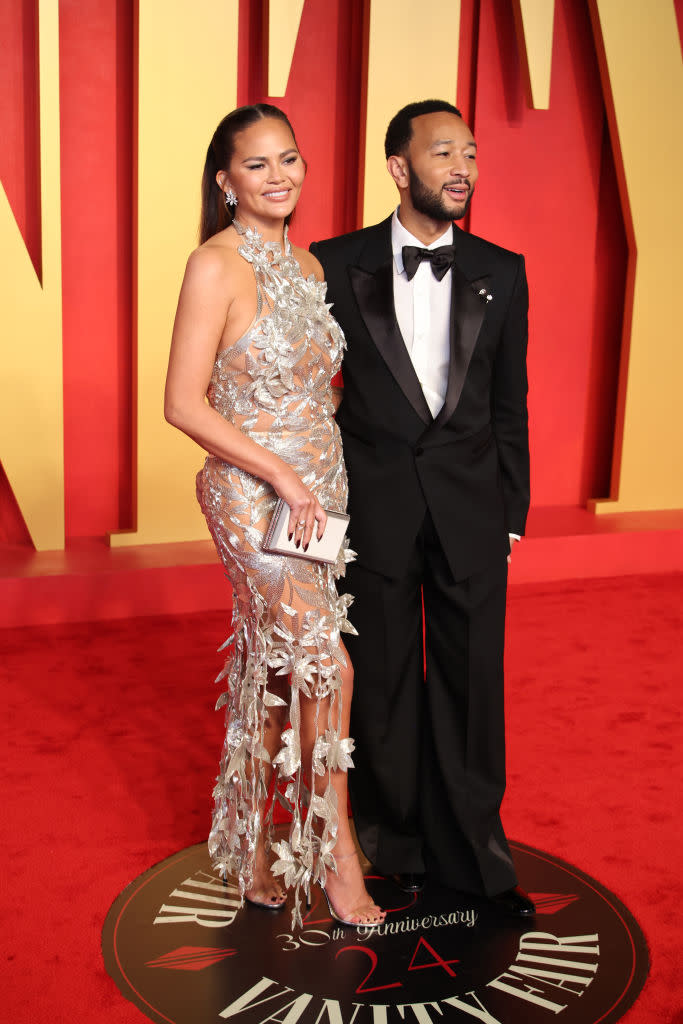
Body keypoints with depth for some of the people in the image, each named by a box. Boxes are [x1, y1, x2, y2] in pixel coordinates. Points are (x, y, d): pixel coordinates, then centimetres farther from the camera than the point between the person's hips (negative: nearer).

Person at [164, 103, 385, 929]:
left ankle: (256, 847, 30)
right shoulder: (216, 266, -11)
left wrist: (323, 482, 8)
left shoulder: (308, 265, 11)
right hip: (252, 495, -7)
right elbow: (185, 404, -15)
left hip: (319, 493, 7)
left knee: (281, 670, 13)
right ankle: (336, 852, 10)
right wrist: (281, 475, -16)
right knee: (325, 665, -9)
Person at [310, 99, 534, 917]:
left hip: (470, 507, 2)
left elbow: (510, 405, 8)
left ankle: (469, 850, 26)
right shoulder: (337, 265, -1)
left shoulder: (501, 271, 5)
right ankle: (395, 841, 31)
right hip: (373, 503, -1)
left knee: (471, 678, 8)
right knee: (382, 679, 11)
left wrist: (511, 514, 6)